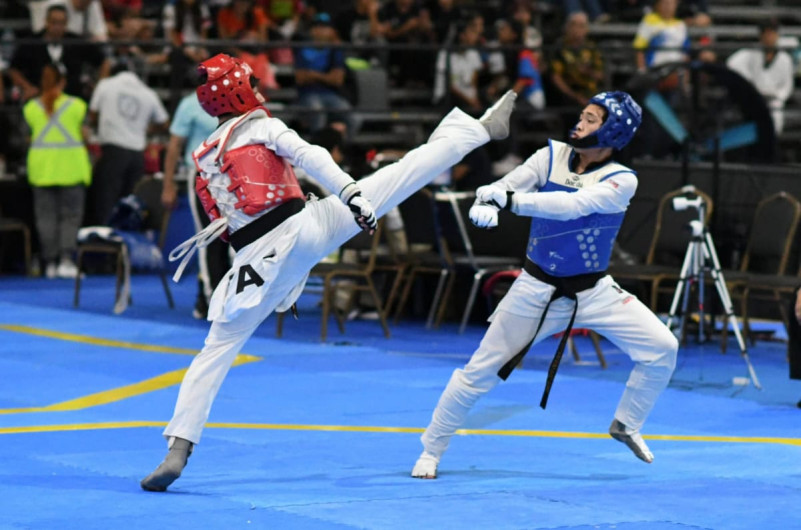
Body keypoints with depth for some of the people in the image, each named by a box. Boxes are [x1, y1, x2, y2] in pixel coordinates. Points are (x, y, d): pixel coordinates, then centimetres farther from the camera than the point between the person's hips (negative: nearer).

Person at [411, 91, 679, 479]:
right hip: (537, 290, 0)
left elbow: (573, 205, -30)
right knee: (480, 371, -1)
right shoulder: (552, 157, -7)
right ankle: (431, 450, 17)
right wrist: (484, 206, -38)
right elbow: (498, 191, -14)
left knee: (661, 348, -14)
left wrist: (511, 200, -38)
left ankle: (626, 425, 9)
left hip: (593, 291, 0)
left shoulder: (621, 181, -14)